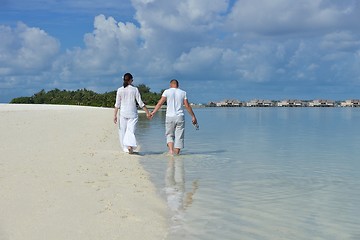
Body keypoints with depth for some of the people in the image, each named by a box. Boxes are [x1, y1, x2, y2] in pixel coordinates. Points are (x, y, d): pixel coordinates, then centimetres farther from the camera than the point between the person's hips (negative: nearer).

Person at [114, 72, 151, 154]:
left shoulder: (120, 90, -1)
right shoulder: (135, 89, -3)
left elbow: (117, 104, -1)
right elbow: (140, 103, -5)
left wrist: (115, 115, 3)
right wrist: (147, 112, 1)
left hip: (123, 113, 1)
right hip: (133, 113, -1)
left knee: (123, 131, 12)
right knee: (131, 130, -3)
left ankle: (126, 148, 18)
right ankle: (130, 145, -26)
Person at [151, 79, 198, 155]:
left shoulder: (167, 91, 2)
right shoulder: (183, 92, 6)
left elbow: (160, 103, -6)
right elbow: (187, 106, 2)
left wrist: (153, 112, -5)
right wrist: (193, 117, 7)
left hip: (170, 117, 0)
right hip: (180, 117, 1)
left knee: (169, 135, 12)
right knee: (179, 136, 6)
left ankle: (171, 150, -8)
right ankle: (176, 153, 5)